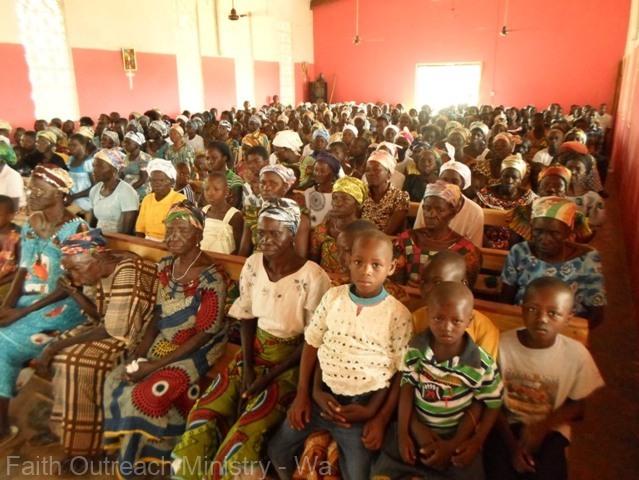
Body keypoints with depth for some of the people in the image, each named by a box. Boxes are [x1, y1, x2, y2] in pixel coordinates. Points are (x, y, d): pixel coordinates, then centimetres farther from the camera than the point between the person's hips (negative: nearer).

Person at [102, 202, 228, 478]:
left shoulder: (211, 279, -23)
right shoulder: (165, 267, 0)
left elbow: (204, 334, -21)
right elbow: (159, 315, 9)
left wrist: (156, 365, -20)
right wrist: (138, 352, -5)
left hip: (196, 352, -7)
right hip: (163, 344, 7)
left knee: (146, 395, -19)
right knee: (115, 382, -3)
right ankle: (125, 447, 20)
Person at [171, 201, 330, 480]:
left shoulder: (313, 277, -20)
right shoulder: (253, 263, -4)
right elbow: (247, 318, 4)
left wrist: (269, 377, -14)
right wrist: (247, 367, -6)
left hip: (291, 363, -4)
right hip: (255, 352, 5)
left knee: (242, 435, -17)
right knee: (202, 417, -8)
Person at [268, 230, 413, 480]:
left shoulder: (398, 315, -13)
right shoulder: (333, 296, -3)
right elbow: (313, 344, 4)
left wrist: (372, 411, -11)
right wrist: (309, 393, 0)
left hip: (362, 403, -3)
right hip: (323, 394, 4)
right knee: (277, 451, 16)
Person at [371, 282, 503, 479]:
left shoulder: (482, 364, -18)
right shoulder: (416, 348, -11)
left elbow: (492, 407, -9)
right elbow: (407, 387, -4)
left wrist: (453, 445, -12)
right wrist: (404, 432, -10)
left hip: (457, 434, -1)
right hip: (418, 428, 2)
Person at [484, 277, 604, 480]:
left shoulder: (576, 354, -14)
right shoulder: (501, 345, -17)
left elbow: (580, 404, -1)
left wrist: (542, 426, -14)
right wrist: (511, 444, -13)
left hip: (549, 428, 1)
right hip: (505, 424, -1)